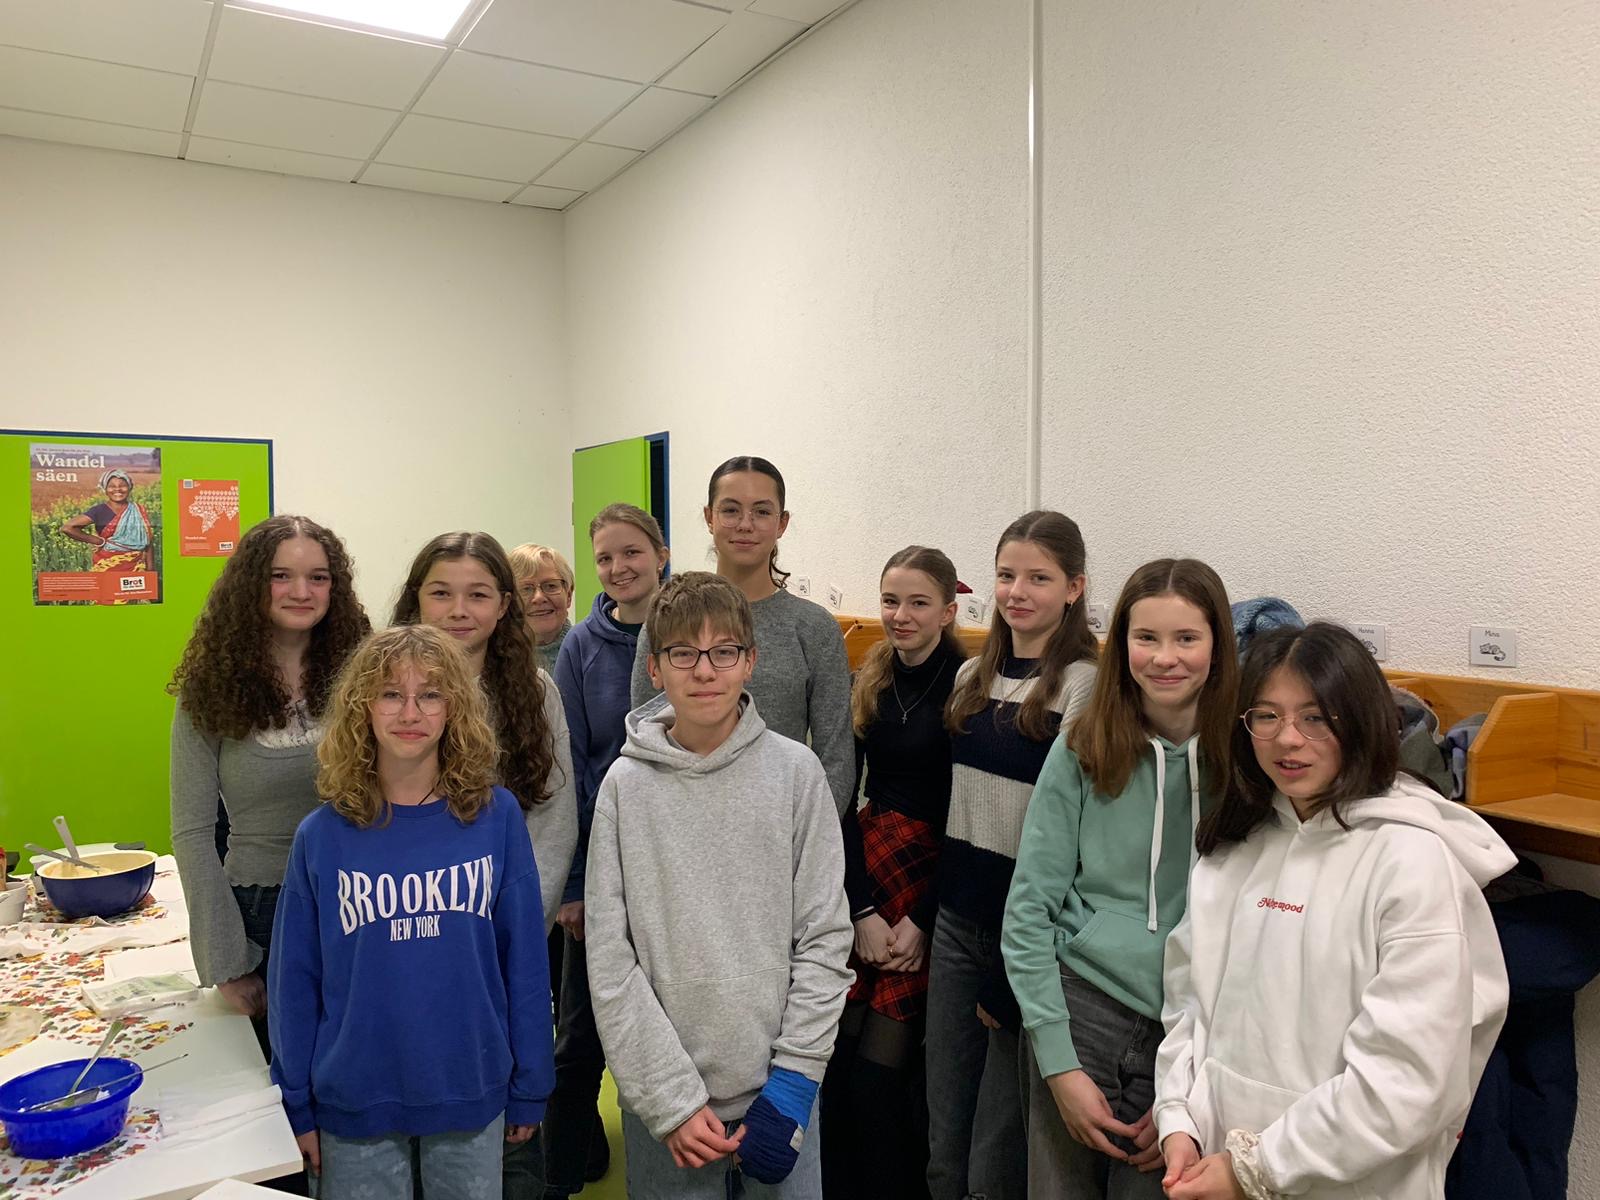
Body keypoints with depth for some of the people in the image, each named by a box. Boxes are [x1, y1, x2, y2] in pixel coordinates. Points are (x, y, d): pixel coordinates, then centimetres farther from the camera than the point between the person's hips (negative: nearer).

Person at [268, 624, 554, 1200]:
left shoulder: (496, 817, -8)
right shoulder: (322, 836, -7)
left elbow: (524, 959, -3)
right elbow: (296, 978, 0)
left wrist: (529, 1089, 0)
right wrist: (298, 1106, 3)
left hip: (472, 1096, 0)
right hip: (354, 1105, 0)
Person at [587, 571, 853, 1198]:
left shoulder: (796, 772, -5)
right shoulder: (627, 786, -6)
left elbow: (824, 937, -3)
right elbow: (610, 960, -6)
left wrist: (794, 1078, -8)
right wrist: (671, 1099, -10)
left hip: (778, 1086, 1)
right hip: (662, 1098, 0)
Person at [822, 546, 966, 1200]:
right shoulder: (868, 682, 6)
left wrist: (921, 921, -10)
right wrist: (862, 909, -3)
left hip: (936, 880, -4)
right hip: (865, 870, 4)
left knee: (879, 1073, -3)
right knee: (838, 1059, 2)